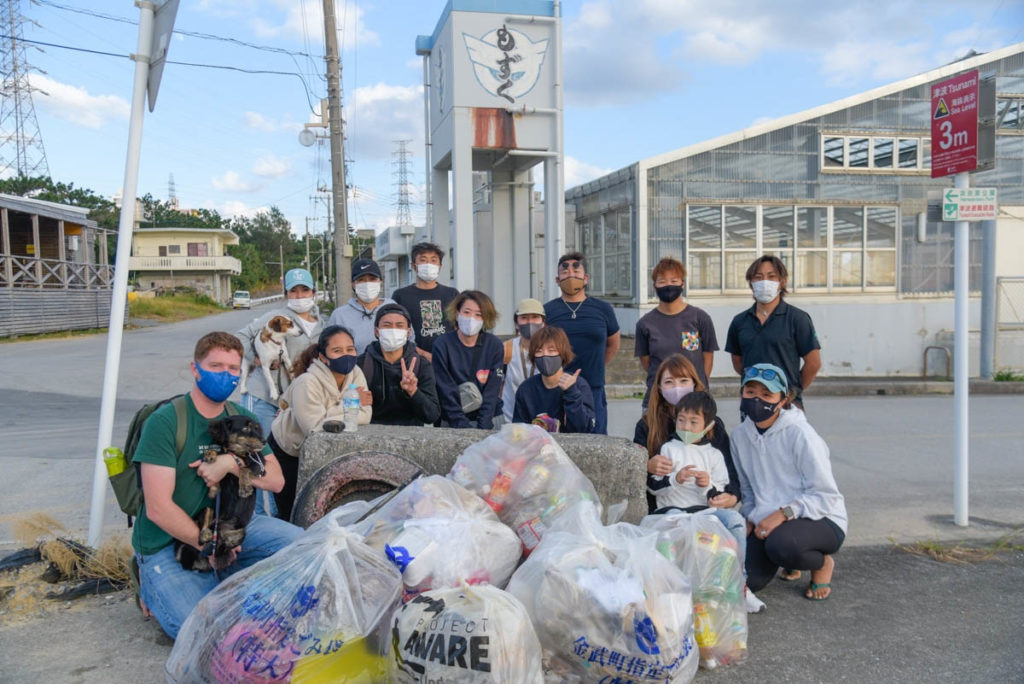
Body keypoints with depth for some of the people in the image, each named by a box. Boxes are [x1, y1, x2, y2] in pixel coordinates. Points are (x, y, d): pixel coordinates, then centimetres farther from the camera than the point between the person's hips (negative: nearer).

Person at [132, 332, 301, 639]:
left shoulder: (242, 420, 5)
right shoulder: (165, 422, -15)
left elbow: (276, 480, -4)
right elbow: (158, 508, -19)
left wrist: (231, 463, -20)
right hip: (168, 542, -5)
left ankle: (227, 580, 9)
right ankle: (152, 585, 9)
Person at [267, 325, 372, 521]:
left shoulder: (355, 374, -12)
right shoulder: (308, 383, -29)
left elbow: (365, 417, -18)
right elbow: (317, 428, -36)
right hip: (287, 452, -5)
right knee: (293, 515, 2)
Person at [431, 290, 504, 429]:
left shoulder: (494, 345, 0)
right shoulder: (442, 345, -4)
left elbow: (492, 392, -3)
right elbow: (446, 394, -7)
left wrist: (483, 428, -12)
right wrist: (464, 427, -14)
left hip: (490, 421, -1)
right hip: (453, 423, 1)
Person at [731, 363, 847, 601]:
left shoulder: (799, 434, -17)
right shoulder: (740, 435, 2)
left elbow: (826, 495, -16)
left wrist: (784, 513, -26)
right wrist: (749, 517, -1)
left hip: (820, 519, -5)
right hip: (767, 522, 5)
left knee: (782, 544, -37)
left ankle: (822, 563, 0)